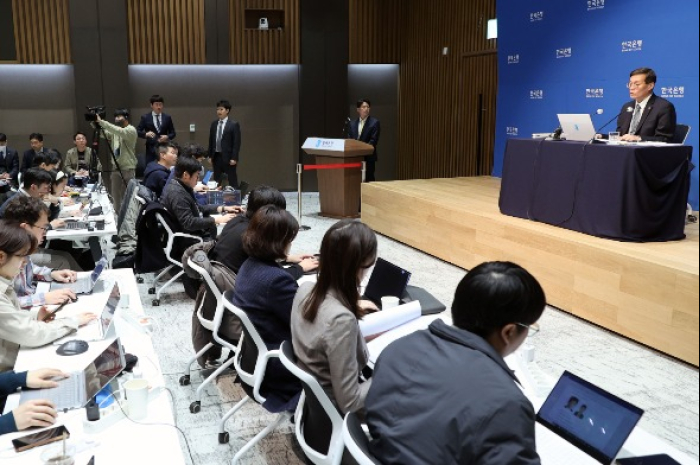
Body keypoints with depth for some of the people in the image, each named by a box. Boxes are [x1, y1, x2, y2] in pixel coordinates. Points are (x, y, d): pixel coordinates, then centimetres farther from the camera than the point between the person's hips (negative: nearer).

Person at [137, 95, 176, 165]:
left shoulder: (167, 117, 9)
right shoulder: (145, 117, 5)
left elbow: (173, 133, 11)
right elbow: (138, 132, 2)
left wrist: (167, 137, -10)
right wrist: (146, 134, -18)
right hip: (151, 149, -1)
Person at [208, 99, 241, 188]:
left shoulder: (234, 124, -6)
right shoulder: (214, 124, 10)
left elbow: (237, 142, -9)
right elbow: (211, 141, 14)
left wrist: (234, 158, -15)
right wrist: (210, 156, 8)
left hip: (228, 157, -5)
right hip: (216, 157, 5)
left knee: (232, 182, 0)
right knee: (216, 181, 10)